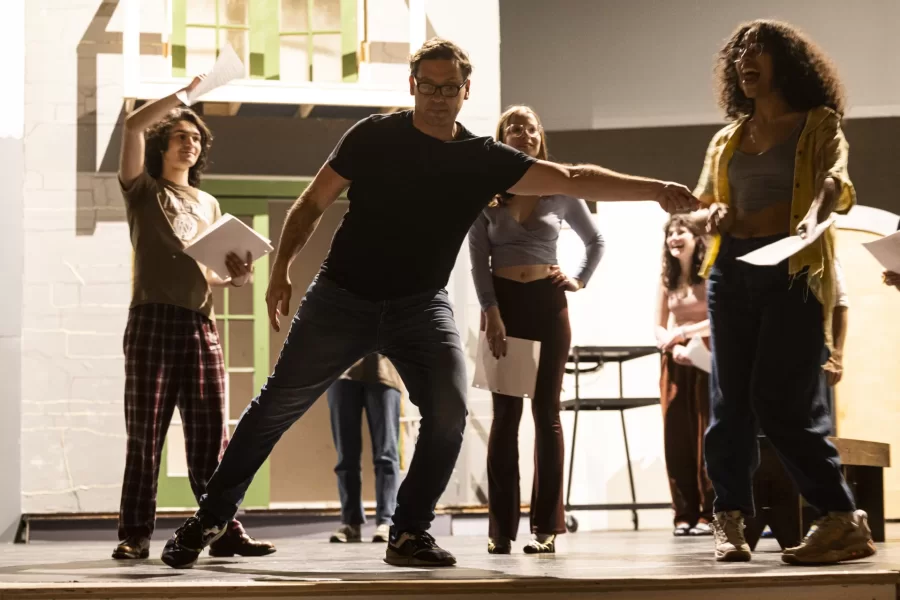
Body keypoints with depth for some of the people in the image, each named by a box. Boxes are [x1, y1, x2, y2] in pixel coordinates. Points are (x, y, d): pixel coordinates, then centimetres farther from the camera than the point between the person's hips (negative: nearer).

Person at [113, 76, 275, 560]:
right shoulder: (143, 190, 10)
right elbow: (133, 125, -6)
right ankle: (134, 535, -2)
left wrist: (236, 276, 3)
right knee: (145, 434, -5)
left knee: (210, 435, -2)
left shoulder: (209, 204, 24)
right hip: (154, 320, -4)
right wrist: (184, 93, -2)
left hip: (200, 324, 4)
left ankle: (225, 531, -3)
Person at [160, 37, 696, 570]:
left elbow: (572, 179, -9)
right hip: (342, 297, -1)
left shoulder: (483, 159, -3)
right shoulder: (374, 137, -7)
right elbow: (313, 203, 0)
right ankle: (211, 517, 18)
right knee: (277, 407, 3)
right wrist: (282, 269, -11)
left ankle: (410, 533, -1)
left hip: (421, 305, 1)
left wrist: (657, 190, -19)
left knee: (450, 412, -17)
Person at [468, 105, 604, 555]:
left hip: (548, 303, 1)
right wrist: (491, 312, -13)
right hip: (504, 302, -1)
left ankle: (547, 528, 2)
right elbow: (478, 259, -3)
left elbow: (596, 241, 18)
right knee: (505, 414, -2)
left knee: (547, 412, 0)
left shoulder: (559, 191, 5)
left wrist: (580, 280, 3)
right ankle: (501, 529, 0)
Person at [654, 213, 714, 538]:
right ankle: (685, 514, 4)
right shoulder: (667, 278, 11)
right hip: (675, 363, 5)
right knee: (676, 438, 0)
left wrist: (684, 332, -20)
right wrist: (674, 347, -10)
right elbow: (659, 327, 10)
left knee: (706, 437, -6)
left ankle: (709, 513, -3)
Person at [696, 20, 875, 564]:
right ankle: (730, 522, 7)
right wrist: (713, 215, -4)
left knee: (780, 401, -14)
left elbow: (837, 182, -15)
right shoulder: (726, 140, 19)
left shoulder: (819, 125, 4)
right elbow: (700, 207, 22)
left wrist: (815, 210, -38)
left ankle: (844, 519, -7)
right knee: (730, 400, 1)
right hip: (732, 271, 5)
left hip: (794, 271, -5)